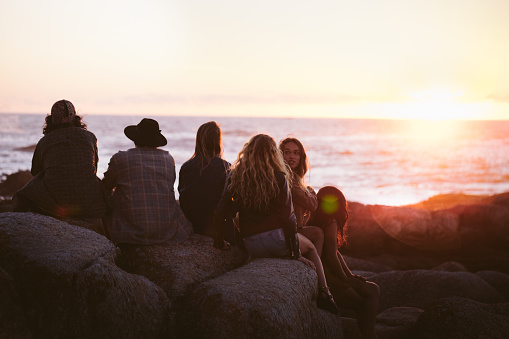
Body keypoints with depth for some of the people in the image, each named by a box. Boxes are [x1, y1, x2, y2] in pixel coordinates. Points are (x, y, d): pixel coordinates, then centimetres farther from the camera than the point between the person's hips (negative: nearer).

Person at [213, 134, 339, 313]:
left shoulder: (235, 177, 2)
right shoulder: (278, 178, -6)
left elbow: (220, 214, 1)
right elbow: (288, 217, -8)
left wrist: (219, 241, 16)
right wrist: (296, 254, -2)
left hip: (251, 247, 3)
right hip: (277, 237, -3)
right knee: (311, 249, 25)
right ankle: (324, 295, 10)